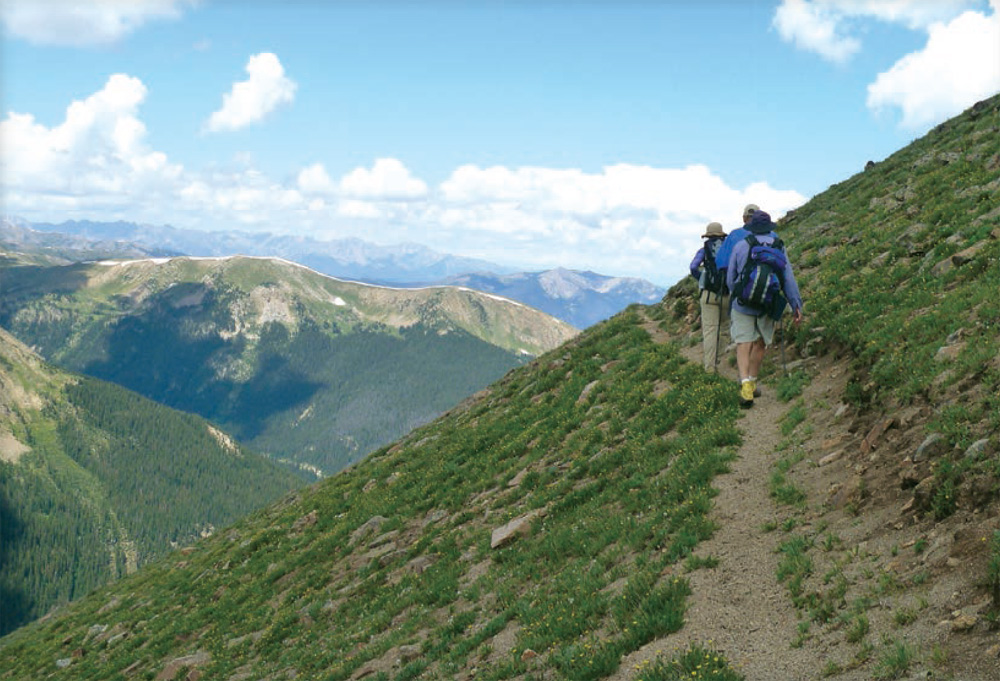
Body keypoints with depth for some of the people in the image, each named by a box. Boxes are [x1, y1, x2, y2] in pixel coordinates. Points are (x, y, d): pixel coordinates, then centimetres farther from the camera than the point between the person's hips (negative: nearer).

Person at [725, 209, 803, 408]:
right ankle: (752, 383, 25)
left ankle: (745, 385, -25)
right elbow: (788, 278, 0)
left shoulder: (740, 246, 0)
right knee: (759, 344, 16)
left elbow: (730, 279, 7)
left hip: (743, 303, -2)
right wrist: (796, 304, 2)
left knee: (743, 345, -7)